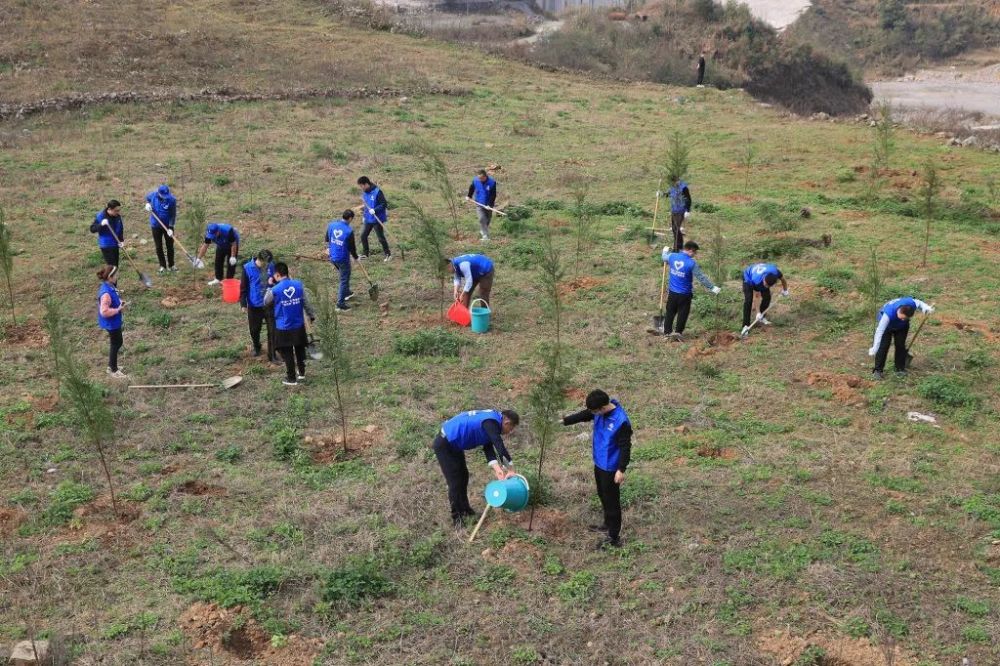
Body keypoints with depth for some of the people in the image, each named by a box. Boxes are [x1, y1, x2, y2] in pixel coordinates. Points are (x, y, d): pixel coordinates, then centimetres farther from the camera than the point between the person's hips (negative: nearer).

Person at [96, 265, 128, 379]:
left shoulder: (111, 286, -1)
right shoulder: (106, 293, -31)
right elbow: (104, 312, -33)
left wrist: (120, 302, 1)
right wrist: (118, 309, -23)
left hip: (114, 321, 10)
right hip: (111, 323, -10)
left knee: (118, 342, 23)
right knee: (115, 344, 7)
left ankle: (111, 365, 41)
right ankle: (113, 370, 25)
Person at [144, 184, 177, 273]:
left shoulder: (172, 199, -21)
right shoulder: (153, 195, -13)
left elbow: (173, 215, -18)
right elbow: (147, 197, 13)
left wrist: (170, 228, -24)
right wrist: (148, 203, -8)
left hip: (168, 226, -2)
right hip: (156, 225, 2)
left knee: (170, 246, 9)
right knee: (158, 247, 7)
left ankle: (171, 265, 25)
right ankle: (162, 266, 19)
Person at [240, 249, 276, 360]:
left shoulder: (271, 265, -7)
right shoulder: (248, 268, -14)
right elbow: (243, 287, -6)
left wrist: (273, 280, -12)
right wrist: (243, 304, -7)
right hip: (254, 305, -1)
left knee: (272, 330, 0)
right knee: (254, 330, 15)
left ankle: (272, 355, 11)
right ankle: (256, 347, 43)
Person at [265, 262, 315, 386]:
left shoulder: (275, 290, -17)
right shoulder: (299, 285, -8)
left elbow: (266, 302, 3)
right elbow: (306, 302, 1)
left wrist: (269, 287, 11)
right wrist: (312, 315, 16)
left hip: (283, 328, -3)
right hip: (299, 326, 3)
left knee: (287, 353, 9)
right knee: (300, 349, 22)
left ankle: (291, 378, 18)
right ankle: (301, 372, 35)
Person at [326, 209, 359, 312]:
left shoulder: (331, 224, -5)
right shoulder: (349, 231, -23)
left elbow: (327, 240, 9)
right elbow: (352, 247, -13)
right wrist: (356, 257, 6)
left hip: (332, 257, 7)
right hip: (343, 258, -7)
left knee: (344, 276, 29)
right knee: (344, 280, 7)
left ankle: (347, 293, 48)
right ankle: (340, 304, 8)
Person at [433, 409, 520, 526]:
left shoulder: (491, 420, 7)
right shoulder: (491, 422, -24)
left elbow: (488, 448, 1)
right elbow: (500, 447, -29)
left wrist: (496, 468, -12)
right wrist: (511, 469, -19)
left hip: (454, 444, 10)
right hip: (444, 444, -10)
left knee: (463, 476, 18)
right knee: (455, 481, -4)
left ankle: (464, 509, 33)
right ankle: (456, 517, 7)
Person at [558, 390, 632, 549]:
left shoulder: (621, 422, -30)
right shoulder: (601, 411, -6)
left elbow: (625, 447, -24)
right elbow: (584, 415, 11)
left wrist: (621, 470, -24)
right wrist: (564, 421, 8)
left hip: (610, 467, -9)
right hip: (599, 463, 9)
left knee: (611, 501, 2)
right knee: (602, 495, 25)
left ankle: (614, 538, 14)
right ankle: (608, 524, 45)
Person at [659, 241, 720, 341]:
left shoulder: (672, 256, -5)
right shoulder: (692, 263, -20)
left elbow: (664, 257, 20)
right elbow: (701, 277, -17)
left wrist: (665, 251, 43)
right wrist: (712, 287, -10)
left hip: (672, 291, 5)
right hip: (685, 294, -5)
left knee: (670, 311, 19)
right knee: (683, 313, 10)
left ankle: (667, 330, 27)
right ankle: (678, 332, 12)